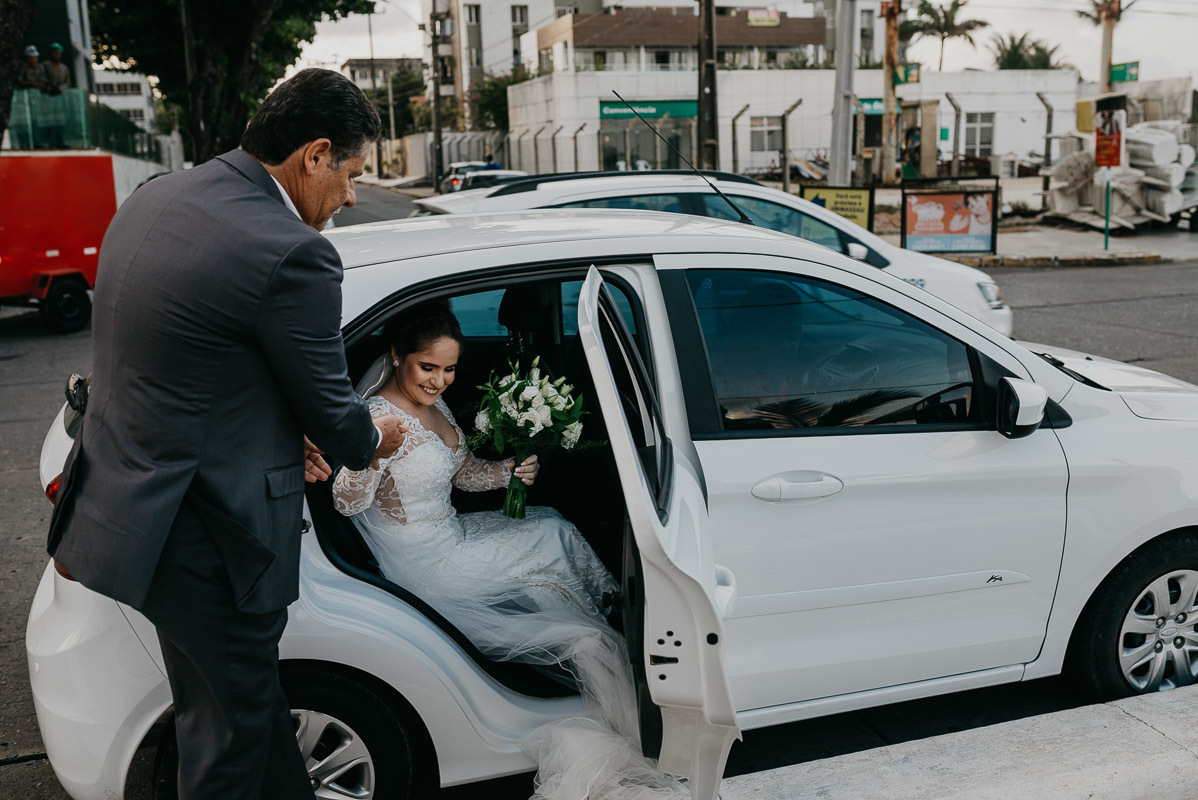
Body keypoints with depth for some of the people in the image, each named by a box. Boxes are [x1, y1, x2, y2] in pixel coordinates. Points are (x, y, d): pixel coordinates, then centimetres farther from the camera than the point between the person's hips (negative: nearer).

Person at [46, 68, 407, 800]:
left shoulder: (155, 198, 6)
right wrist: (375, 439, 11)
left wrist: (283, 431, 14)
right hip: (204, 532, -9)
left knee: (252, 697, 23)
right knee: (234, 724, 11)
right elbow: (332, 414, -11)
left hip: (125, 495, 9)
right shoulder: (293, 254, -23)